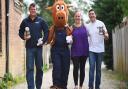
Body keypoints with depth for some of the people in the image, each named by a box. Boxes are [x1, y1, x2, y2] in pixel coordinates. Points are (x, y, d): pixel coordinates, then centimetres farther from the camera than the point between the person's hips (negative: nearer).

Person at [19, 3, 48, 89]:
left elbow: (46, 31, 6)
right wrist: (24, 37, -9)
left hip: (38, 47, 1)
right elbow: (20, 32, 11)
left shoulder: (41, 20, 3)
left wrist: (43, 41, -6)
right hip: (29, 47, -1)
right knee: (30, 68, -6)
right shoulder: (25, 21, 4)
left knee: (39, 68, 9)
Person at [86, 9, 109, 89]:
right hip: (92, 50, 1)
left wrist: (106, 35, -27)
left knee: (98, 69, 7)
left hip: (100, 49, 0)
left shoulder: (101, 23, -2)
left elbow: (106, 36, -5)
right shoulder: (88, 26, 5)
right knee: (92, 67, -8)